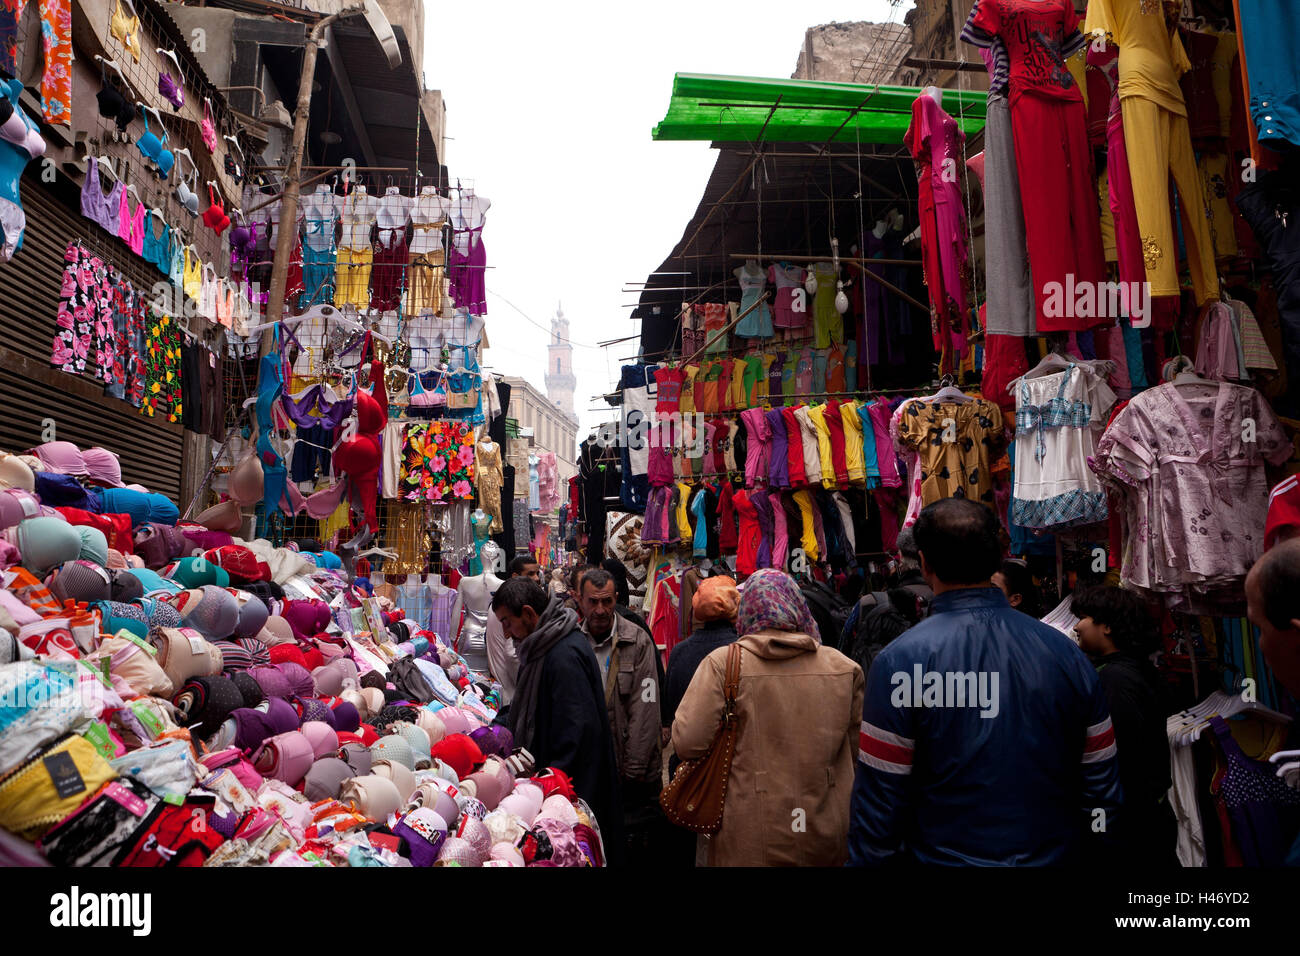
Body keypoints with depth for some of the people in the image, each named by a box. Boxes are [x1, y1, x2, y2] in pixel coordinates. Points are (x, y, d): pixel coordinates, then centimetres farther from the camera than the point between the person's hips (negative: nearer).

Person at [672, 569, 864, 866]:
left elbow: (687, 743, -16)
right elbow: (859, 748, 6)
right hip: (828, 841, 3)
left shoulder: (722, 663, -12)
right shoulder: (844, 668, -3)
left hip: (750, 844, -2)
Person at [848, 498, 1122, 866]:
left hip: (945, 854, -3)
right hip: (1058, 854, 4)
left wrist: (866, 859, -3)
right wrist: (1096, 851, 14)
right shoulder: (1066, 652, -6)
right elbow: (1102, 785, 0)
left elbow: (879, 800, -16)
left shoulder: (901, 661, -19)